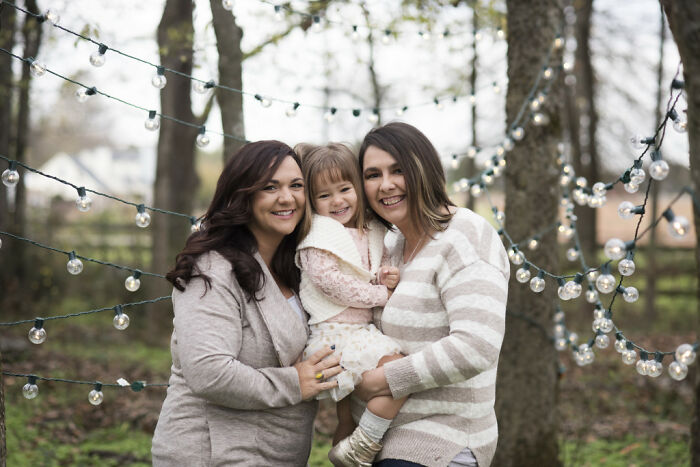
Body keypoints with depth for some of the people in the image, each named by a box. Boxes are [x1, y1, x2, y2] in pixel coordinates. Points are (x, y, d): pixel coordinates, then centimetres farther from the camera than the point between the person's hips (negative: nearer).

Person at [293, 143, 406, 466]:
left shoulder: (369, 234, 16)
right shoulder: (318, 235, -8)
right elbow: (329, 280, -19)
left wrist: (385, 278, 0)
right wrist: (382, 294, -11)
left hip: (362, 330, 9)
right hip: (335, 334, -9)